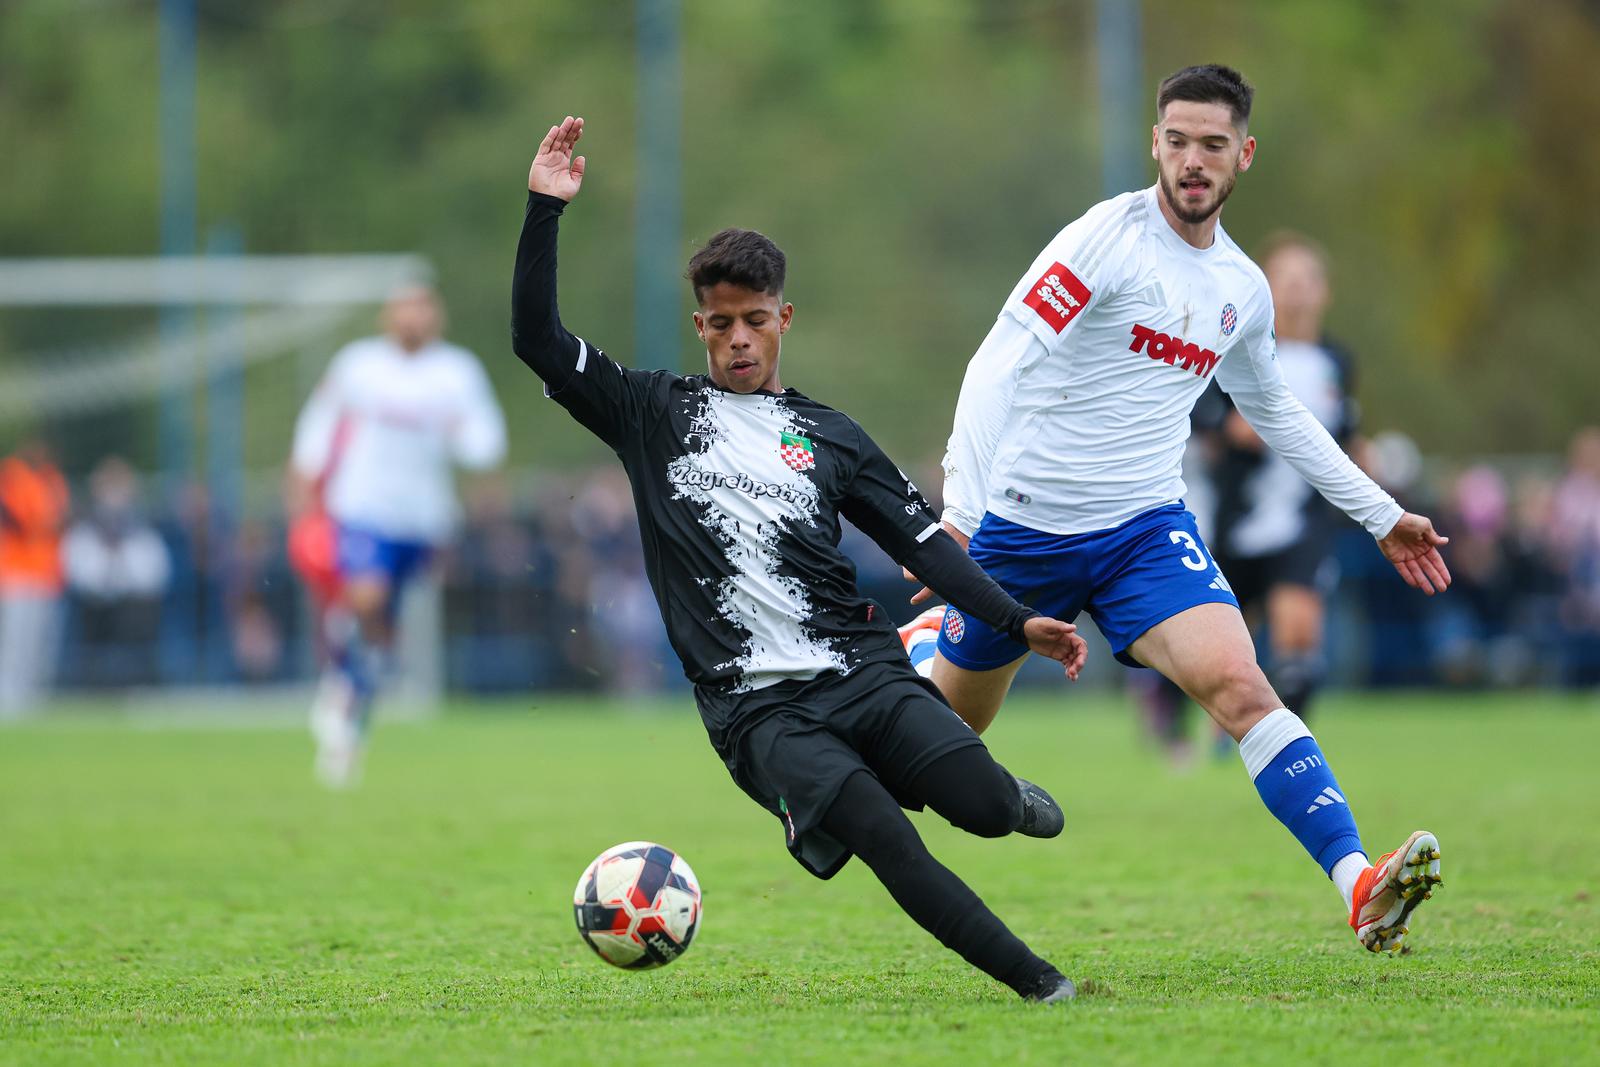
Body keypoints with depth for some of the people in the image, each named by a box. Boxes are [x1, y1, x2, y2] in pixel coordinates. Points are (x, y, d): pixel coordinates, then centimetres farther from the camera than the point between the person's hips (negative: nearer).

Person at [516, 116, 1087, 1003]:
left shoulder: (830, 437, 17)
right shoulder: (655, 415, 13)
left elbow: (923, 541, 13)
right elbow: (536, 339, 5)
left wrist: (1018, 623, 0)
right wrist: (543, 210, -4)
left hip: (859, 668, 2)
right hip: (755, 705, -2)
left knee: (981, 803, -21)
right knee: (882, 834, -26)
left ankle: (1006, 798, 17)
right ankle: (1037, 984, -17)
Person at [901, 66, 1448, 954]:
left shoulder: (1244, 289, 6)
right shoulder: (1108, 238, -14)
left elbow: (1273, 411, 25)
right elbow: (998, 362, -18)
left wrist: (1381, 515, 26)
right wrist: (960, 506, -29)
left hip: (1146, 530, 3)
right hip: (1022, 525, -3)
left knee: (1238, 685, -21)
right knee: (951, 714, 15)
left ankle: (1362, 890, -34)